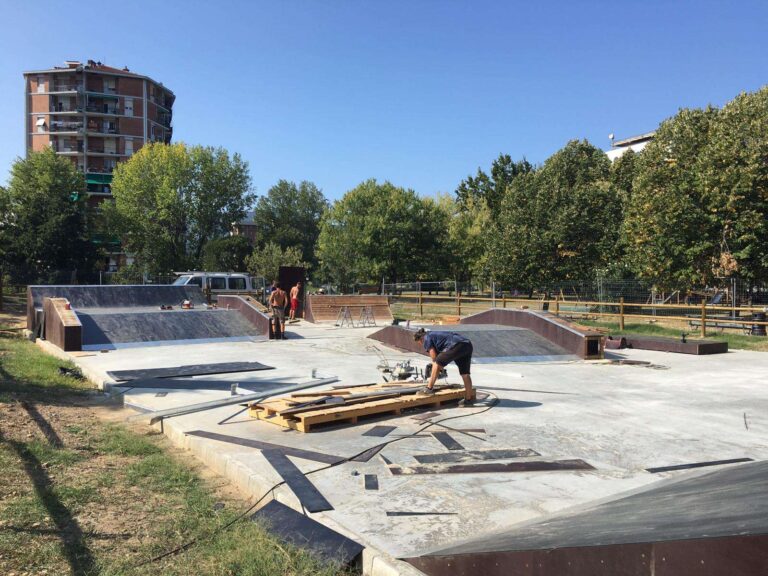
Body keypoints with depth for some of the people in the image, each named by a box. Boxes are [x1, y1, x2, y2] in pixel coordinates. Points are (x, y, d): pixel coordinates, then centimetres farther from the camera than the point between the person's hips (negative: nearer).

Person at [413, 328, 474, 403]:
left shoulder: (426, 338, 7)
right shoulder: (434, 334, 32)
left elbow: (434, 357, 5)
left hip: (457, 345, -9)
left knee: (437, 363, -3)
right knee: (465, 373, 11)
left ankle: (429, 388, -3)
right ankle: (468, 399, 15)